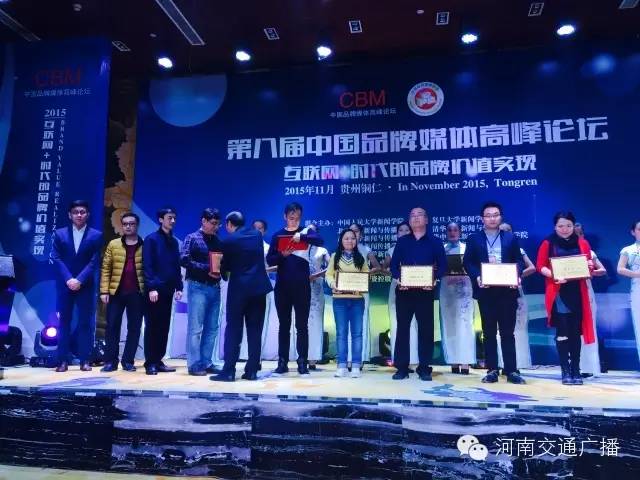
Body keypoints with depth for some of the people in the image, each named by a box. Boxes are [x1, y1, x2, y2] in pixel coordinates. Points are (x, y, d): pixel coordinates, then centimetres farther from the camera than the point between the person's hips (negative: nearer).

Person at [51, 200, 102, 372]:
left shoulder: (96, 235, 2)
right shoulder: (59, 234, 7)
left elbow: (95, 261, -4)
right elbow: (56, 258, 0)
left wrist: (79, 280, -14)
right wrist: (69, 279, -12)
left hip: (85, 285, -1)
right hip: (64, 285, 1)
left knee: (85, 322, 1)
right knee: (64, 322, 3)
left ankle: (84, 360, 5)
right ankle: (63, 360, 8)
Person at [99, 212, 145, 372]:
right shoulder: (113, 244, 7)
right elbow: (106, 269, 5)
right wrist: (104, 291, -2)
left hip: (137, 293, -1)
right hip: (116, 292, 1)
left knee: (134, 327, 4)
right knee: (112, 326, 2)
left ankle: (128, 360, 14)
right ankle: (110, 361, 11)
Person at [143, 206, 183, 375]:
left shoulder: (174, 242, 15)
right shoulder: (151, 239, -3)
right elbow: (147, 266, -10)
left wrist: (178, 287, 8)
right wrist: (151, 287, -17)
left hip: (168, 290, 6)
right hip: (155, 289, -6)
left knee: (164, 327, 8)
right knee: (152, 327, 0)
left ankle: (158, 361, 16)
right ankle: (150, 363, 6)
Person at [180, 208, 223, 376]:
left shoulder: (217, 241, 15)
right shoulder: (192, 238, -2)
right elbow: (184, 260, -14)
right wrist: (207, 269, -19)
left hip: (215, 287, 6)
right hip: (198, 287, -6)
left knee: (212, 328, 8)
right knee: (195, 328, -3)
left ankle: (206, 363, 16)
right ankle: (194, 365, 4)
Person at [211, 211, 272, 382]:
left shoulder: (229, 241, -6)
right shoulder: (257, 234, 8)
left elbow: (226, 266, 2)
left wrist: (223, 271, 25)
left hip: (239, 288, -4)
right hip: (259, 287, 4)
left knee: (233, 330, 3)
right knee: (255, 331, 7)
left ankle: (228, 371, 3)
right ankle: (252, 371, 10)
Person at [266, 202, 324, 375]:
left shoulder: (306, 231, 5)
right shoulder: (278, 235, 9)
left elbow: (319, 241, -16)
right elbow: (270, 260, 2)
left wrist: (301, 236, -30)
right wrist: (282, 255, -17)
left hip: (302, 286, -2)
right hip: (282, 286, 2)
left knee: (302, 325, 2)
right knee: (284, 325, 7)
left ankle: (302, 362, 7)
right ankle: (282, 362, 13)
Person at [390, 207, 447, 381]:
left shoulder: (435, 242, 7)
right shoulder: (402, 241, 11)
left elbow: (443, 266, 3)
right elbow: (394, 265, 6)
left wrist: (434, 279, -16)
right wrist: (398, 279, -13)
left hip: (425, 291, -1)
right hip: (404, 290, 1)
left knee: (426, 328, 2)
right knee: (402, 327, 3)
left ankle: (424, 368, 12)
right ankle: (402, 367, 9)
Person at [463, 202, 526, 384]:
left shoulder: (511, 238, 10)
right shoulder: (473, 239, 7)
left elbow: (518, 261, 6)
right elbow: (467, 262, 1)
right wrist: (476, 277, -16)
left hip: (507, 290, 0)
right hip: (485, 291, 0)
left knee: (508, 332, 4)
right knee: (489, 333, 6)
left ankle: (511, 371, 10)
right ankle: (492, 371, 12)